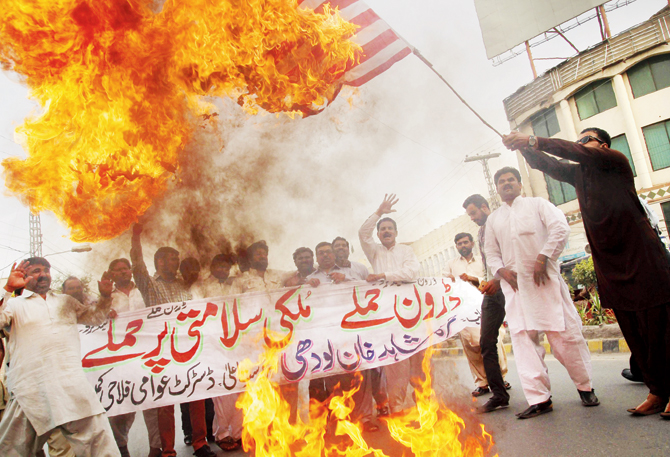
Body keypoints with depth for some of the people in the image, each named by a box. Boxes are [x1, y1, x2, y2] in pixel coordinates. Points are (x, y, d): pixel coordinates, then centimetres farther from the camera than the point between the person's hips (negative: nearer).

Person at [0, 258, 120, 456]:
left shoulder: (66, 301, 24)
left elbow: (94, 317, 30)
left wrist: (105, 297, 13)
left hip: (73, 385, 3)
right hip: (31, 391, -3)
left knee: (99, 439, -2)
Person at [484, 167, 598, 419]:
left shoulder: (537, 204, 10)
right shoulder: (493, 219, 19)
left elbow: (560, 228, -3)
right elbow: (491, 252, 18)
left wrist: (543, 257, -13)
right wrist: (501, 269, -2)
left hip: (544, 278, -3)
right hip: (514, 282, 3)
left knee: (564, 332, -2)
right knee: (523, 337, -5)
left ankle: (585, 386, 19)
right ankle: (539, 398, 0)